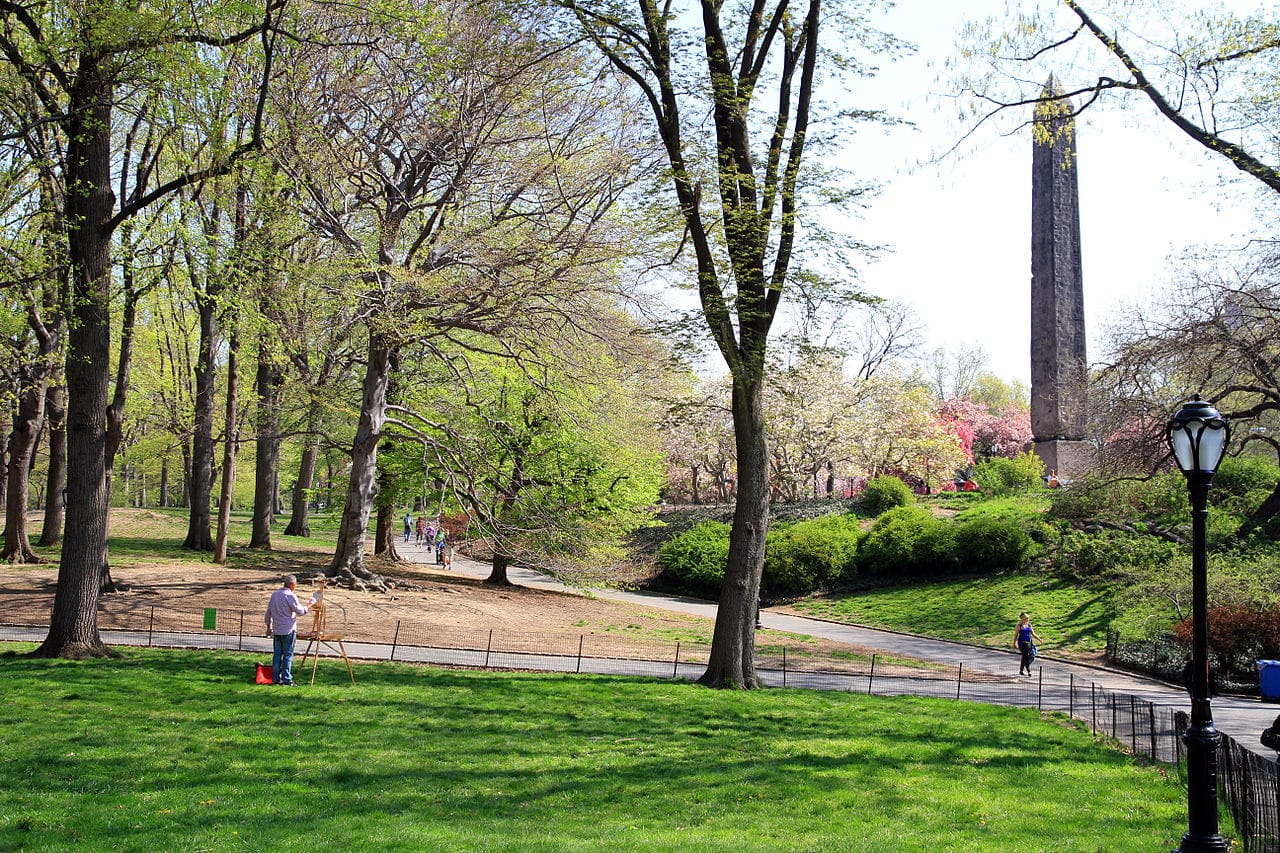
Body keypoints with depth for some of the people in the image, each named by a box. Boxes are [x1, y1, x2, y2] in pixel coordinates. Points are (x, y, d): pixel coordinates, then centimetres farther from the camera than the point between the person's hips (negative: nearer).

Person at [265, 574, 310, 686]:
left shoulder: (274, 594, 10)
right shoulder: (290, 595, -14)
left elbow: (268, 612, 17)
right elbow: (299, 611, -12)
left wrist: (269, 625, 26)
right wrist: (306, 607, 8)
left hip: (276, 630, 7)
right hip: (288, 630, -7)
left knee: (277, 654, 9)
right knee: (288, 655, -2)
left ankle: (275, 678, 11)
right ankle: (286, 678, -2)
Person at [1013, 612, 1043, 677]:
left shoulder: (1029, 625, 10)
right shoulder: (1019, 625, -6)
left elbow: (1033, 634, 12)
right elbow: (1016, 634, -3)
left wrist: (1039, 640, 2)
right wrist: (1014, 643, -5)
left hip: (1028, 642, 6)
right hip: (1022, 643, -6)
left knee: (1024, 657, 12)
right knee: (1025, 656, -13)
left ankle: (1021, 671, 24)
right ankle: (1028, 671, -14)